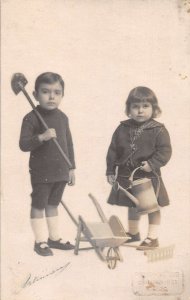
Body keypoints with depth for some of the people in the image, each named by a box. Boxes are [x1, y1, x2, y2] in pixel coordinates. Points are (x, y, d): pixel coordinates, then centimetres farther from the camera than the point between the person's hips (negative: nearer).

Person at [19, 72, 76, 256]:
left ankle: (54, 238, 29)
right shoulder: (31, 118, -13)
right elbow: (23, 144, -18)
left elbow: (69, 143, 12)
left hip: (60, 172, 5)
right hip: (41, 173, -5)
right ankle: (40, 241, 17)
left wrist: (71, 167, 13)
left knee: (53, 205, 17)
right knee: (38, 206, 6)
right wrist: (41, 137, -33)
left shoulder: (63, 117, 4)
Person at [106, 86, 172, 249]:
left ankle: (153, 237, 20)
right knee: (132, 206, 20)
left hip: (149, 177, -4)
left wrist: (152, 163, -27)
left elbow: (165, 151, -13)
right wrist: (111, 171, 4)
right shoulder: (122, 129, 0)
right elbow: (113, 150, 5)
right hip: (126, 177, 4)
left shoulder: (158, 130, -10)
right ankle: (133, 233, 39)